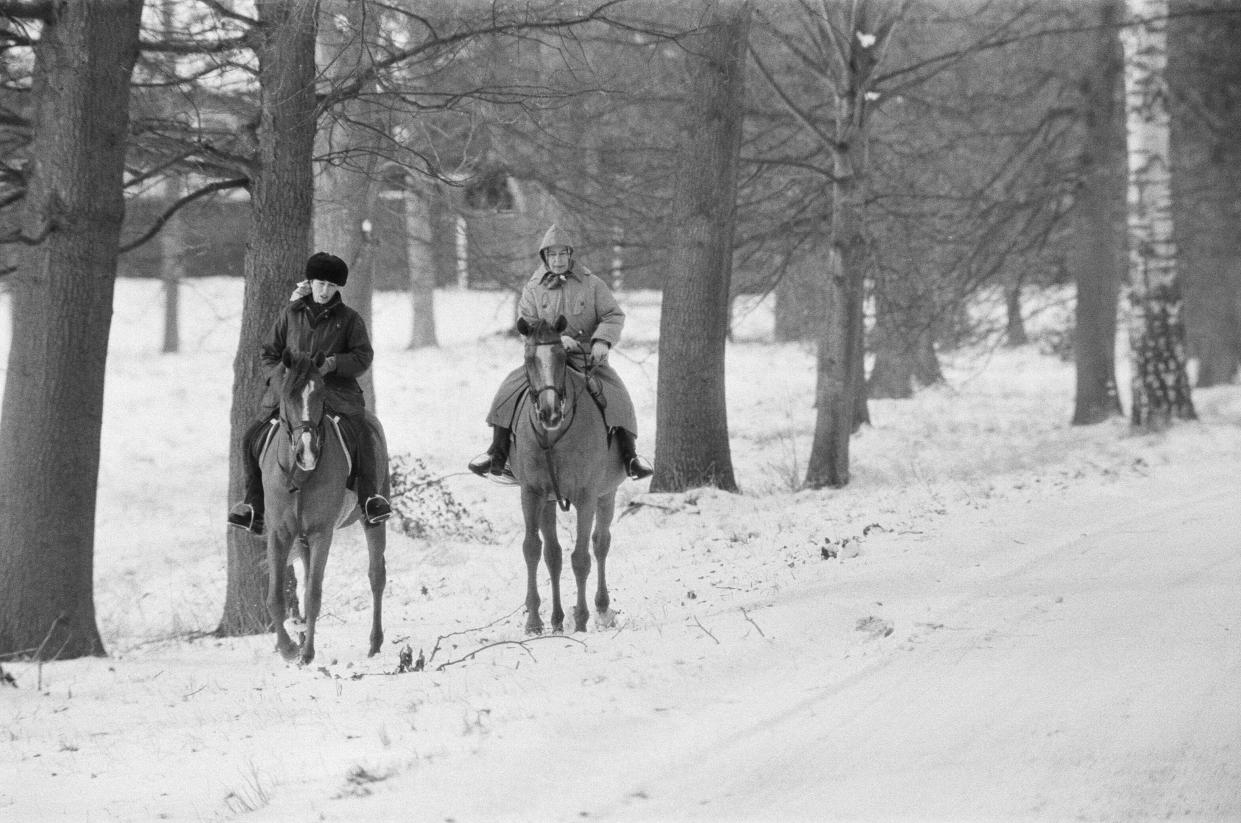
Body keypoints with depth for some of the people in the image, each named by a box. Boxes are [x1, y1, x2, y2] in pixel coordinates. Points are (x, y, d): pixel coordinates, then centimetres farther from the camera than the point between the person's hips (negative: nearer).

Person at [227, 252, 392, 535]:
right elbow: (268, 352, 18)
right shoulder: (290, 314, 11)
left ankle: (369, 498, -24)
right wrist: (279, 377, 0)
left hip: (336, 390, -2)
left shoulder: (349, 319, 5)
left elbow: (363, 356, 0)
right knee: (252, 439, -11)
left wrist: (333, 363, -17)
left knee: (362, 434, -29)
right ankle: (254, 507, -3)